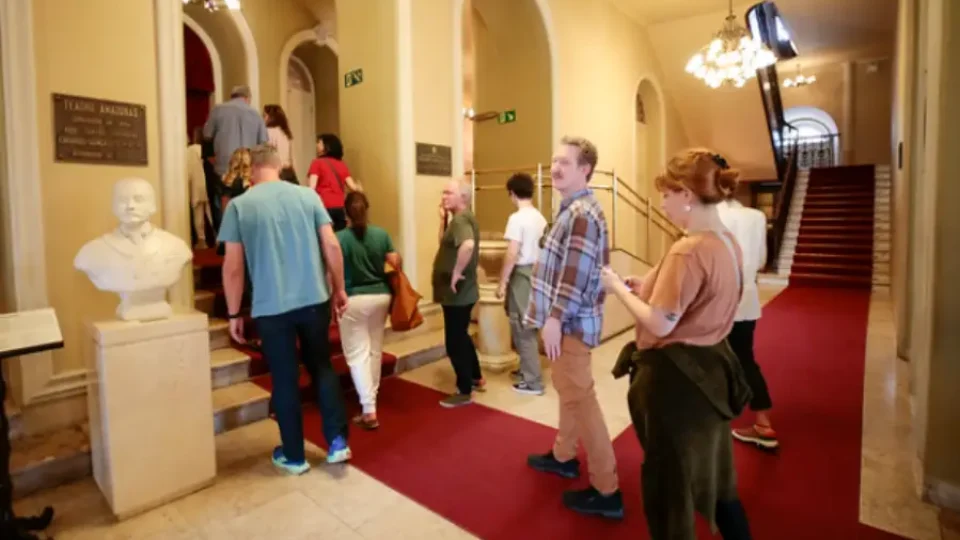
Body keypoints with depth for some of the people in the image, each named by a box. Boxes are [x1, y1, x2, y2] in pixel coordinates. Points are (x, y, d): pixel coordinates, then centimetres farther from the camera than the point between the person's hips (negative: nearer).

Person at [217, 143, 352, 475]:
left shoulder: (238, 205, -2)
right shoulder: (307, 195, 2)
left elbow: (232, 267, -3)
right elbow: (332, 246, -1)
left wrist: (233, 314, 6)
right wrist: (339, 289, 9)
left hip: (271, 308, -1)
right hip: (315, 300, 2)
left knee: (285, 379, 10)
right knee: (322, 368, 18)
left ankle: (294, 456, 24)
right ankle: (337, 441, 17)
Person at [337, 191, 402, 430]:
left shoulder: (340, 238, -11)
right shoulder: (381, 234, -1)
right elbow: (396, 263, -3)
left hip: (353, 300, -4)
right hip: (381, 296, 4)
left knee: (358, 354, 2)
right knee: (375, 350, 18)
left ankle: (369, 410, -1)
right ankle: (371, 399, 32)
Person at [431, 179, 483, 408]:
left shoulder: (460, 219, -19)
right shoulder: (462, 218, 12)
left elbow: (468, 245, -39)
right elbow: (445, 244, 19)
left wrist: (457, 272, -29)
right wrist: (443, 218, 8)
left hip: (457, 293, -10)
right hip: (460, 293, 10)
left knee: (454, 341, 0)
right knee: (461, 337, 23)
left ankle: (465, 392, 13)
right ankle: (475, 378, 37)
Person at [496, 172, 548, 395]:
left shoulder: (517, 218, -16)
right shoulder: (540, 217, 8)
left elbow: (512, 254, -20)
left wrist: (502, 282, -13)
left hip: (522, 274, -8)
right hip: (537, 272, 8)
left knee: (522, 328, 0)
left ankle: (533, 382, 6)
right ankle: (527, 368, 34)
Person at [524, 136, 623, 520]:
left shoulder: (582, 214, -19)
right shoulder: (573, 209, 13)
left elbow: (577, 274, -25)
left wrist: (554, 318, -22)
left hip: (571, 321, -10)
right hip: (567, 318, 10)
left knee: (580, 399, -3)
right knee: (567, 390, 21)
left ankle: (606, 492, 9)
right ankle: (563, 456, 40)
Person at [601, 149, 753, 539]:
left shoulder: (688, 251, -24)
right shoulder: (727, 243, 5)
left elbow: (659, 325, -24)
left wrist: (619, 288, -11)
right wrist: (646, 288, 7)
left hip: (676, 378, -9)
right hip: (708, 370, 9)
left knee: (668, 486, 12)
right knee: (714, 479, 26)